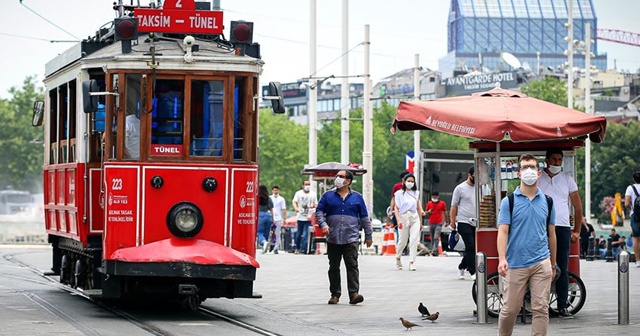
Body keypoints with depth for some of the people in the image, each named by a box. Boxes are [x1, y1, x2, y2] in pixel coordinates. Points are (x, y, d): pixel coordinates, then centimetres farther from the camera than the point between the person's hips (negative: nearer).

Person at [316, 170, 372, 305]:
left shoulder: (357, 197, 9)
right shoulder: (328, 196, 9)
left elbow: (364, 217, 12)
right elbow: (319, 211, 7)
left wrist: (368, 236, 11)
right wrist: (323, 224, -12)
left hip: (351, 238, -2)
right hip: (333, 239, 2)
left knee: (352, 266, -11)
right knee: (334, 267, 6)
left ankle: (354, 294, -15)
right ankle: (335, 294, 14)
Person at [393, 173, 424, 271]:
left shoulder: (416, 193, 13)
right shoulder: (399, 193, 3)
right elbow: (396, 208, -1)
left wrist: (421, 222, 18)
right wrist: (398, 220, -13)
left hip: (415, 218, 2)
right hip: (404, 217, -2)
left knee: (415, 239, -12)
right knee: (403, 240, 5)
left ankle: (412, 262, -13)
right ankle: (398, 257, 33)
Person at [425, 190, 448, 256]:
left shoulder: (442, 203, 2)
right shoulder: (429, 203, 9)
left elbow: (445, 213, 10)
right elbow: (426, 212, 17)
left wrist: (447, 221, 13)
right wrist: (428, 212, -6)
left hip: (439, 223, -4)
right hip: (431, 223, 4)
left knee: (436, 238, -16)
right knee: (432, 238, 7)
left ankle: (434, 251, -22)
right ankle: (432, 250, 15)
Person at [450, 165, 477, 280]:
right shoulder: (460, 188, -2)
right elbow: (454, 206, -1)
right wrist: (452, 221, -5)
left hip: (476, 223, 5)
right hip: (464, 222, -5)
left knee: (471, 249, 7)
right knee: (471, 247, -11)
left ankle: (461, 267, 25)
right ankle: (473, 272, -9)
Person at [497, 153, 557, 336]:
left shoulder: (547, 201, 8)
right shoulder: (509, 201, -1)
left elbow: (551, 234, 15)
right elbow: (503, 231, -7)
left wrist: (553, 264, 18)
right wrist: (502, 259, -21)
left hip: (541, 264, 2)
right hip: (515, 265, -2)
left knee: (541, 308, -1)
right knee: (510, 309, 3)